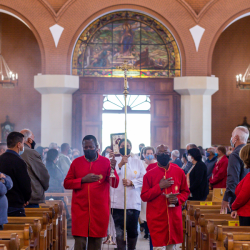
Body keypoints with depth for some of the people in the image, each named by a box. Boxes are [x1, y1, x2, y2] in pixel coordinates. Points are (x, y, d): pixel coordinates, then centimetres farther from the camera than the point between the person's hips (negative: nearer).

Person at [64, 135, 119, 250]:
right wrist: (83, 180, -9)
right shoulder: (76, 162, 8)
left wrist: (112, 170, -24)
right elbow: (66, 183, 6)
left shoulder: (106, 162, 3)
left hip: (99, 210, 0)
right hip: (80, 209, 1)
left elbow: (115, 184, -5)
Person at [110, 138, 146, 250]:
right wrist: (120, 164, -14)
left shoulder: (137, 162, 9)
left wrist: (131, 182, -10)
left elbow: (144, 178, 4)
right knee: (120, 232, -3)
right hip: (117, 202, -1)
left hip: (133, 202, 1)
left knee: (133, 231, 6)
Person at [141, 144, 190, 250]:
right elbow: (144, 196, -4)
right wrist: (159, 186, -14)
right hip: (157, 219, -2)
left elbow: (185, 192, 11)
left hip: (174, 217, 3)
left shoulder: (179, 172, 4)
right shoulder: (149, 175, -2)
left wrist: (178, 199, -10)